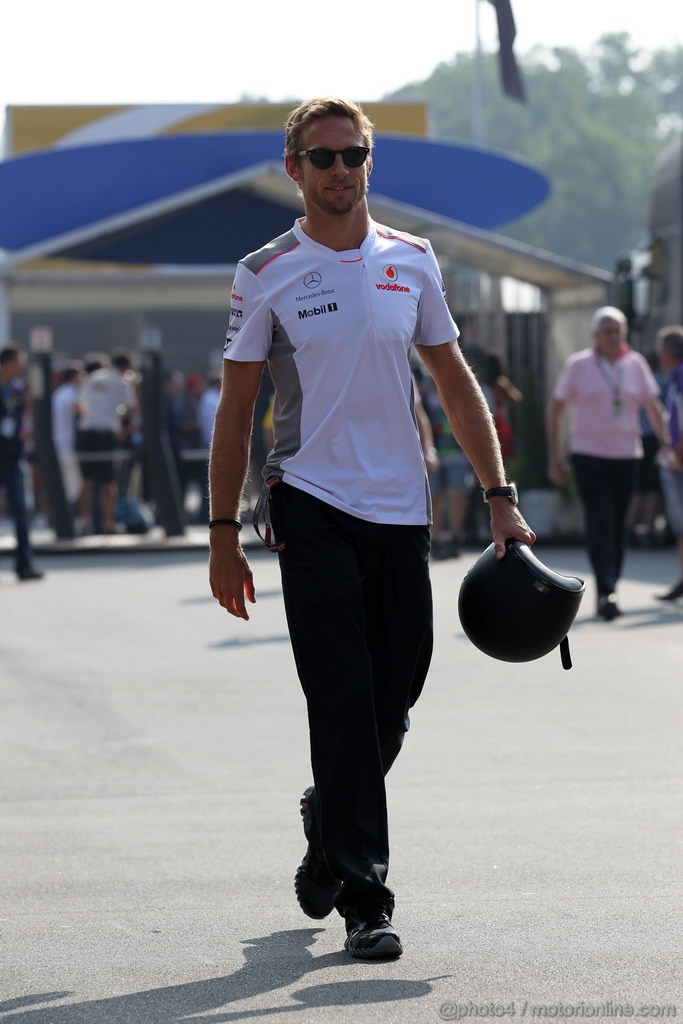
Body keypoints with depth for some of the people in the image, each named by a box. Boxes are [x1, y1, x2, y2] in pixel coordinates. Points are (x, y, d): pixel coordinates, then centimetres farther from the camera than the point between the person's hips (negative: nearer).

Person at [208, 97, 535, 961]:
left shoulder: (411, 263, 9)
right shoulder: (266, 274, 0)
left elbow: (455, 382, 14)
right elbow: (235, 409, 2)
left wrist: (501, 498, 7)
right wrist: (223, 534, -1)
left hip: (401, 510, 3)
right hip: (312, 508, -3)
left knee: (393, 704, 6)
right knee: (344, 704, -9)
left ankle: (327, 831, 33)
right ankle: (364, 898, -5)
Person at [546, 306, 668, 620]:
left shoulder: (635, 364, 5)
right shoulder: (579, 365, -1)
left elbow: (653, 406, 10)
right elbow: (555, 409, 3)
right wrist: (554, 458, -1)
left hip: (626, 456, 3)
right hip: (588, 453, -3)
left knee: (618, 527, 6)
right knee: (601, 523, -14)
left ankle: (607, 597, 16)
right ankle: (606, 593, -21)